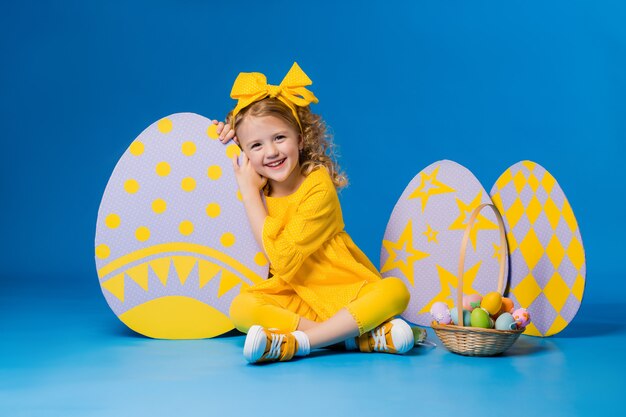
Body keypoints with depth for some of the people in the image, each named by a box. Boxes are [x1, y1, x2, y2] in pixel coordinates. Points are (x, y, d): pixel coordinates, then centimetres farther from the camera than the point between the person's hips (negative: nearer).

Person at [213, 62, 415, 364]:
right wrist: (227, 142, 1)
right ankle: (363, 335, -26)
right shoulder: (260, 187, 1)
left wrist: (249, 192, -17)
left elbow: (283, 260, -21)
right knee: (241, 308, -26)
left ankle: (295, 342, -37)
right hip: (294, 297, 4)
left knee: (395, 291, -30)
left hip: (346, 292, -3)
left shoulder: (318, 187, -17)